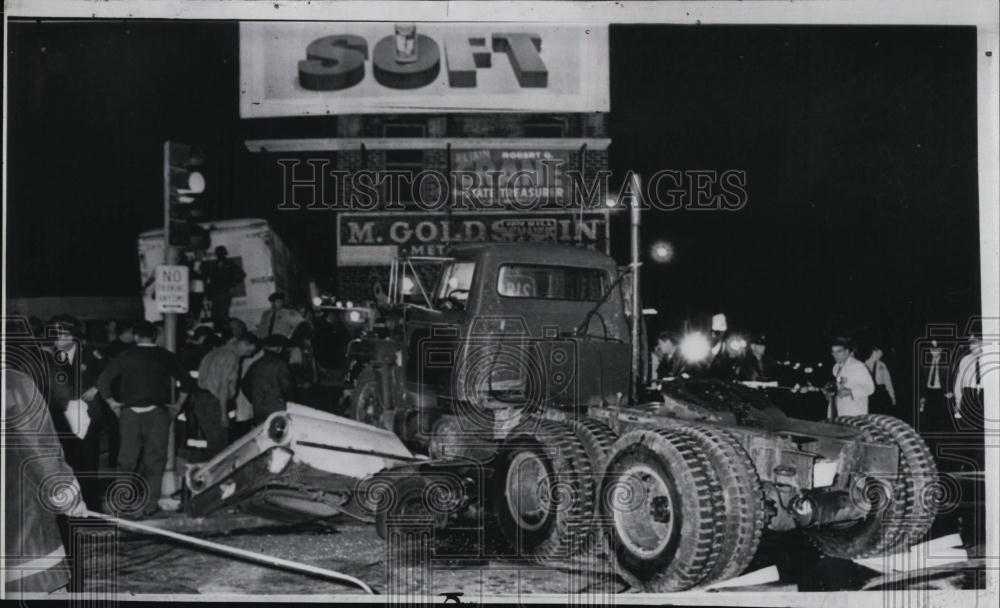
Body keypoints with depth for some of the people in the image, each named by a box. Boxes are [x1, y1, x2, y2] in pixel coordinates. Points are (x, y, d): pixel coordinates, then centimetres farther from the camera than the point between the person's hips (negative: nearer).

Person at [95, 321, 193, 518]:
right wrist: (178, 404, 10)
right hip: (157, 413, -1)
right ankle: (150, 504, 3)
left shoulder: (125, 357, 2)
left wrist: (112, 402, 7)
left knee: (127, 460, 8)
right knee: (155, 460, 4)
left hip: (129, 413, 1)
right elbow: (186, 380, 3)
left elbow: (102, 380, -1)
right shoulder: (166, 357, 2)